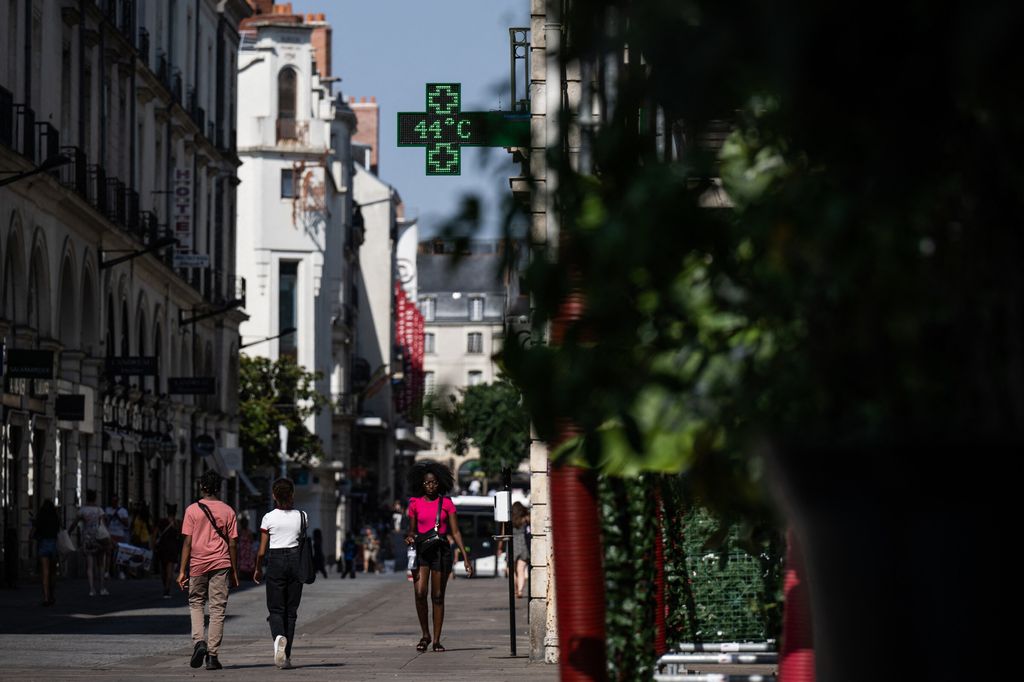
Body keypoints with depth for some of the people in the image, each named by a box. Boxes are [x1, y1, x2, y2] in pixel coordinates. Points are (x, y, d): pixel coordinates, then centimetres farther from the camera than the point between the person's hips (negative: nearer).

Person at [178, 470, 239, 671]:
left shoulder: (192, 510, -2)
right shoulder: (227, 511, 3)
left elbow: (187, 542, -5)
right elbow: (233, 543, 2)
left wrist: (182, 571, -3)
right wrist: (235, 572, 9)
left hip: (197, 564, -1)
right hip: (221, 564, 1)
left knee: (196, 603, 16)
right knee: (217, 609, 3)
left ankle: (199, 641, -7)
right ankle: (212, 655, 0)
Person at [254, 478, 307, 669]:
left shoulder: (269, 518, -4)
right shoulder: (301, 516, 0)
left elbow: (262, 551, -1)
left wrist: (258, 569, 13)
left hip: (276, 561, -2)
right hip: (295, 560, 2)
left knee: (276, 609, 4)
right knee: (291, 610, 8)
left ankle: (279, 636, -28)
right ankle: (286, 656, 6)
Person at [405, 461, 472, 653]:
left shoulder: (446, 503, 2)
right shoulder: (415, 503, 4)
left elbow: (455, 532, 3)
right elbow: (412, 530, 13)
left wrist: (465, 557, -1)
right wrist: (410, 537, -12)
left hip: (441, 550, 0)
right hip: (421, 550, 0)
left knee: (438, 596, 2)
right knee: (420, 593, -13)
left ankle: (436, 640, 8)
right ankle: (425, 634, 5)